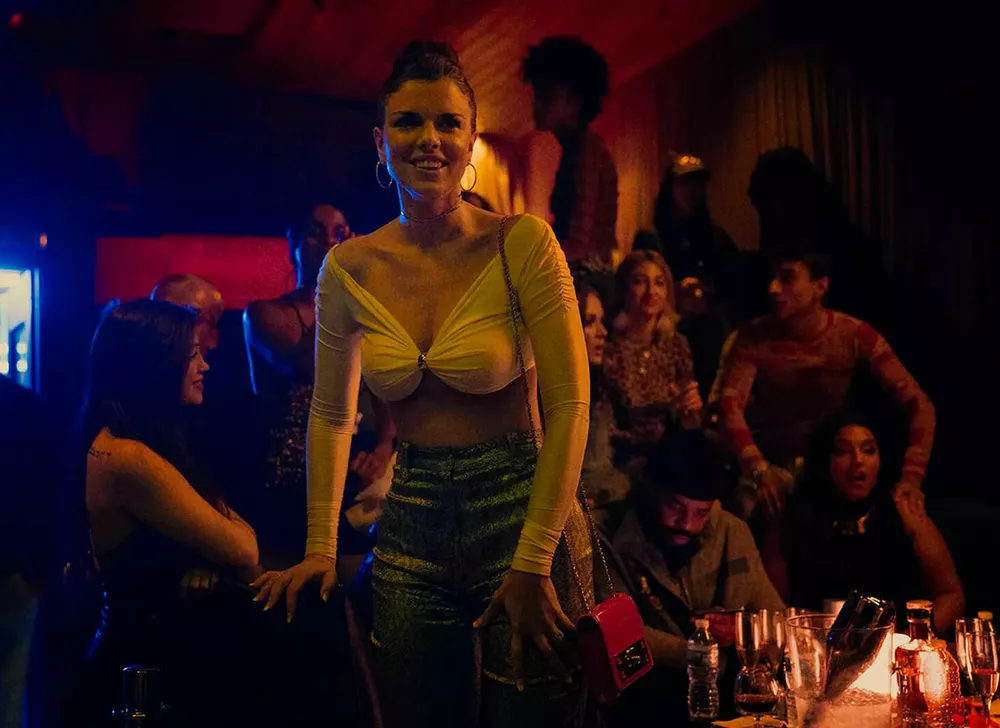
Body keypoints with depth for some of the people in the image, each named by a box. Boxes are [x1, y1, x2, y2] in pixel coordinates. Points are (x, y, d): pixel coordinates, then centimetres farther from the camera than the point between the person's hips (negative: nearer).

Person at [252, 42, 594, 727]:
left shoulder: (523, 244, -11)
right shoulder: (349, 268, 0)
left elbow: (570, 404, -13)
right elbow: (332, 415, 9)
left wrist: (532, 562, -15)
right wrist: (320, 548, 6)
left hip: (524, 511, -3)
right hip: (412, 531, 3)